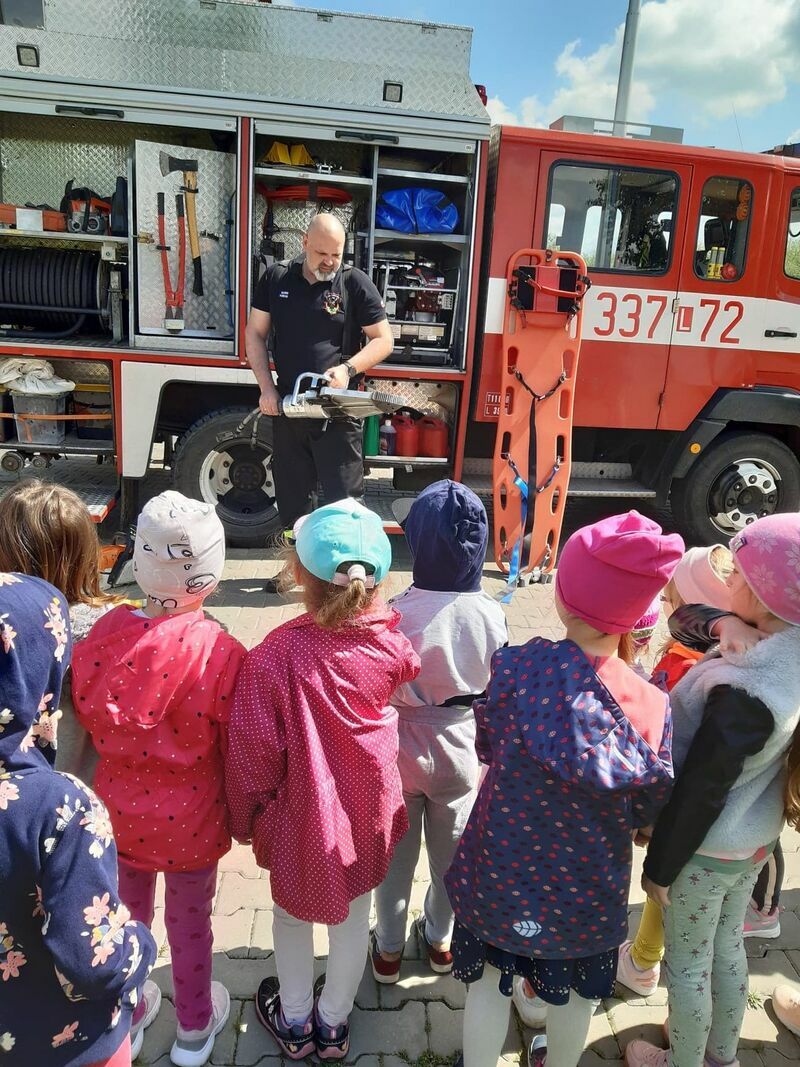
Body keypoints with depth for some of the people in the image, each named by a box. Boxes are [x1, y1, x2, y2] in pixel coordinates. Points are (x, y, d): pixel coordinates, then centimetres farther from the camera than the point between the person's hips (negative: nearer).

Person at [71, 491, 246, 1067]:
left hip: (119, 810, 3)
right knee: (190, 922, 21)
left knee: (126, 914, 27)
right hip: (190, 818, -2)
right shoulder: (221, 653, -29)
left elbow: (85, 720, -5)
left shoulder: (102, 636, -20)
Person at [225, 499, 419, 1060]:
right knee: (355, 911, 24)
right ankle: (334, 1022, 47)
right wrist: (372, 607, 7)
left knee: (293, 908, 25)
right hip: (371, 803, 3)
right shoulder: (392, 643, -20)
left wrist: (248, 814, 0)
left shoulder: (275, 655, -30)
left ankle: (295, 1019, 47)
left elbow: (255, 750, -19)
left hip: (303, 809, -2)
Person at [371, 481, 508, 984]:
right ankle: (440, 938, 48)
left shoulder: (397, 613, -26)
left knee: (397, 853, 22)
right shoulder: (492, 614, -18)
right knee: (451, 851, 25)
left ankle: (389, 947, 41)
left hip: (402, 749, -2)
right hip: (461, 751, 2)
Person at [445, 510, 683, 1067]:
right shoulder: (653, 708, -21)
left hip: (502, 871, -1)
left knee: (490, 980, 24)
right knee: (575, 990, 29)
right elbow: (646, 813, -8)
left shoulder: (517, 668, -26)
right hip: (588, 889, 2)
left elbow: (488, 747, -8)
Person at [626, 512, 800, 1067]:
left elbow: (701, 788, -24)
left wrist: (660, 865, -13)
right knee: (727, 946, 27)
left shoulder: (743, 690, -35)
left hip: (708, 848, -8)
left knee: (687, 961, 16)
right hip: (756, 835, 8)